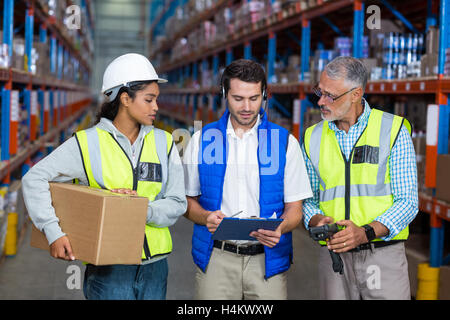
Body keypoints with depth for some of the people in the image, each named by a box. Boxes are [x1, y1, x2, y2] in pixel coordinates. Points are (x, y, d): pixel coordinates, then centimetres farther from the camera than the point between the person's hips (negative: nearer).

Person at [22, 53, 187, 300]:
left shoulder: (163, 142, 7)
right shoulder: (87, 143, -4)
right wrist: (54, 232, -15)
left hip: (154, 267, 4)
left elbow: (177, 203, 2)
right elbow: (34, 179, -6)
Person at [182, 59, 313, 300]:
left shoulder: (285, 142, 4)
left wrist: (279, 228, -16)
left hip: (266, 259, 0)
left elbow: (294, 208, 5)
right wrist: (206, 217, -11)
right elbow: (187, 199, 11)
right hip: (216, 259, 0)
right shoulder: (202, 140, 7)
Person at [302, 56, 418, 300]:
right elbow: (307, 199, 13)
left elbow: (408, 202, -4)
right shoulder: (313, 137, 9)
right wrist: (317, 221, -10)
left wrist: (366, 232, -18)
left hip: (383, 255, -2)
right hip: (333, 257, 3)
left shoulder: (393, 130, -1)